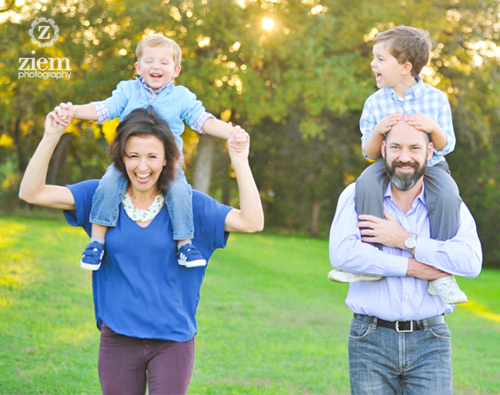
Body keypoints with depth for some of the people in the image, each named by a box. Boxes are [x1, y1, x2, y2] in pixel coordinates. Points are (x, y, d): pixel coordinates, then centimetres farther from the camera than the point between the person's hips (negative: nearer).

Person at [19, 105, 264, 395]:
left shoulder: (188, 205, -3)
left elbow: (252, 222, -12)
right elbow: (31, 193, -4)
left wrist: (239, 160, -18)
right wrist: (51, 138, -15)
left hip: (172, 341, -1)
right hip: (118, 340, 2)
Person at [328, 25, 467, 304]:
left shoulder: (436, 98, -4)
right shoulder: (375, 102, -1)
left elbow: (446, 146, -4)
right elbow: (369, 153, 2)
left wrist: (434, 128, -25)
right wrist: (377, 131, -20)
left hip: (430, 165, -1)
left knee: (447, 197, -32)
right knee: (367, 185, -32)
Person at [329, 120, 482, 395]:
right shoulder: (358, 195, 4)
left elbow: (471, 261, -10)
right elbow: (342, 254, -14)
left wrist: (404, 240, -12)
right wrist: (414, 268, -12)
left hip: (430, 343, 1)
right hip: (371, 341, 0)